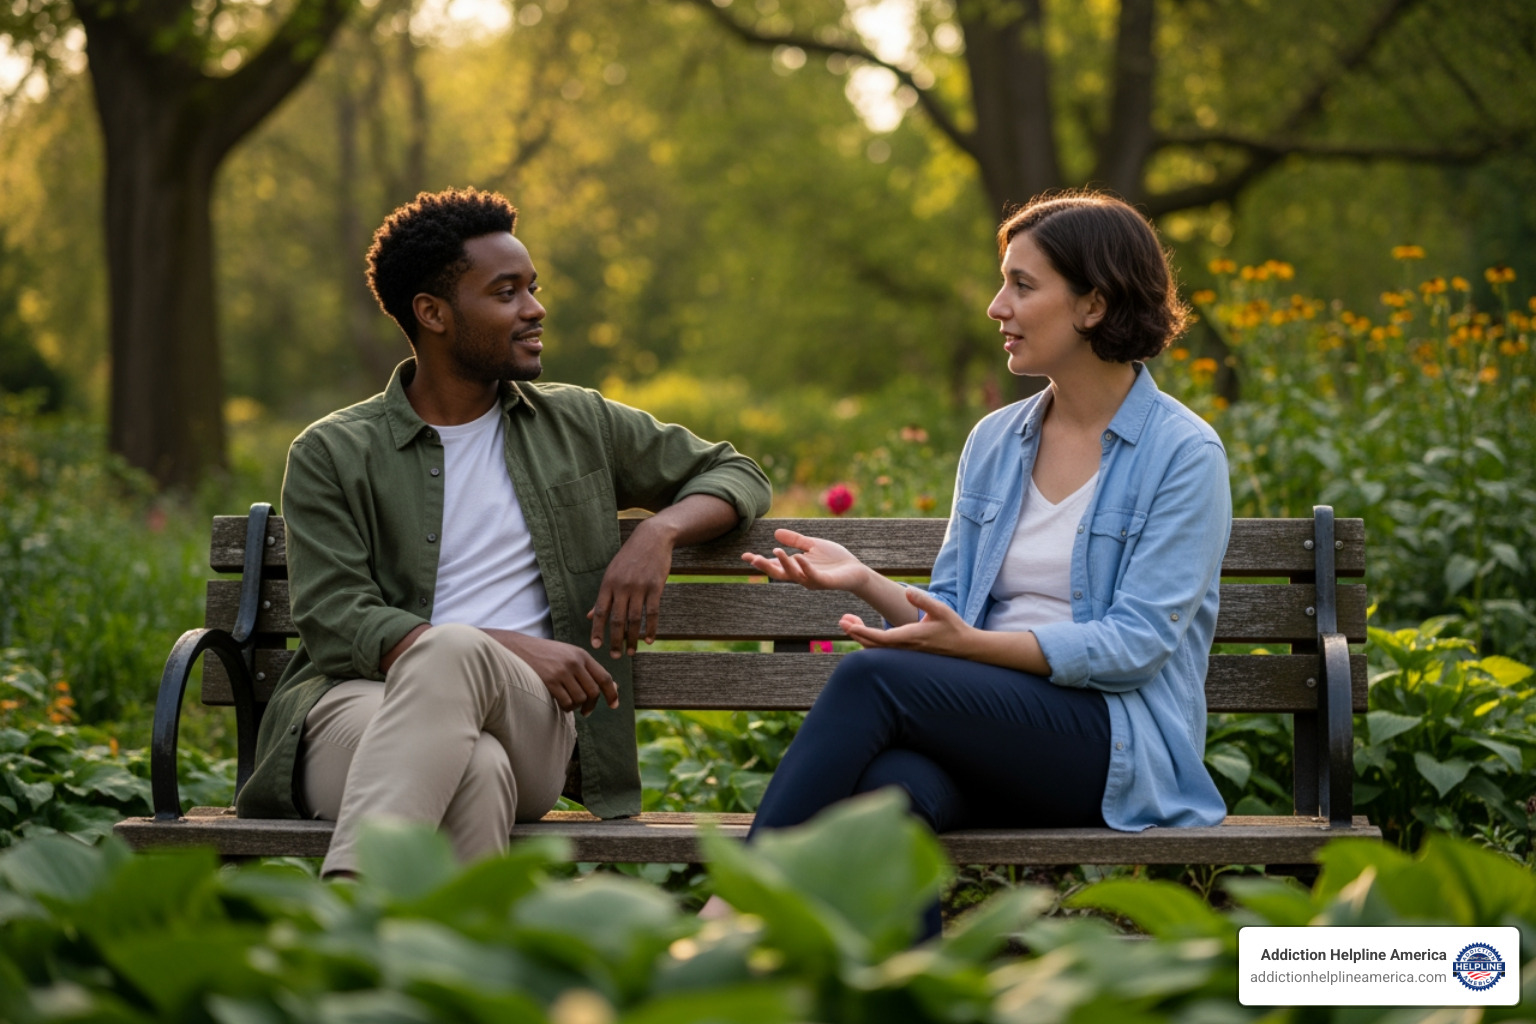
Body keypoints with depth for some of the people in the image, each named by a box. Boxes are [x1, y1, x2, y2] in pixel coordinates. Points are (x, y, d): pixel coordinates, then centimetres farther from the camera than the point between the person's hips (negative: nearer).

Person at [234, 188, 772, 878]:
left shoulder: (578, 426, 22)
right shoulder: (331, 454, 11)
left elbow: (734, 474, 31)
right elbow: (335, 622, -2)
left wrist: (659, 532, 6)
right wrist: (514, 649, -14)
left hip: (525, 721, 1)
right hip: (360, 705, -1)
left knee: (454, 653, -38)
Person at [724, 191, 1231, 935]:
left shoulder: (1184, 454, -3)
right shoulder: (995, 441, 17)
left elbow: (1135, 643, -11)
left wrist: (972, 644, -21)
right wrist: (866, 581, -4)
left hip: (1118, 747, -5)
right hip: (996, 723, 5)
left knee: (871, 679, -27)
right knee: (895, 786, -34)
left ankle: (728, 916, -26)